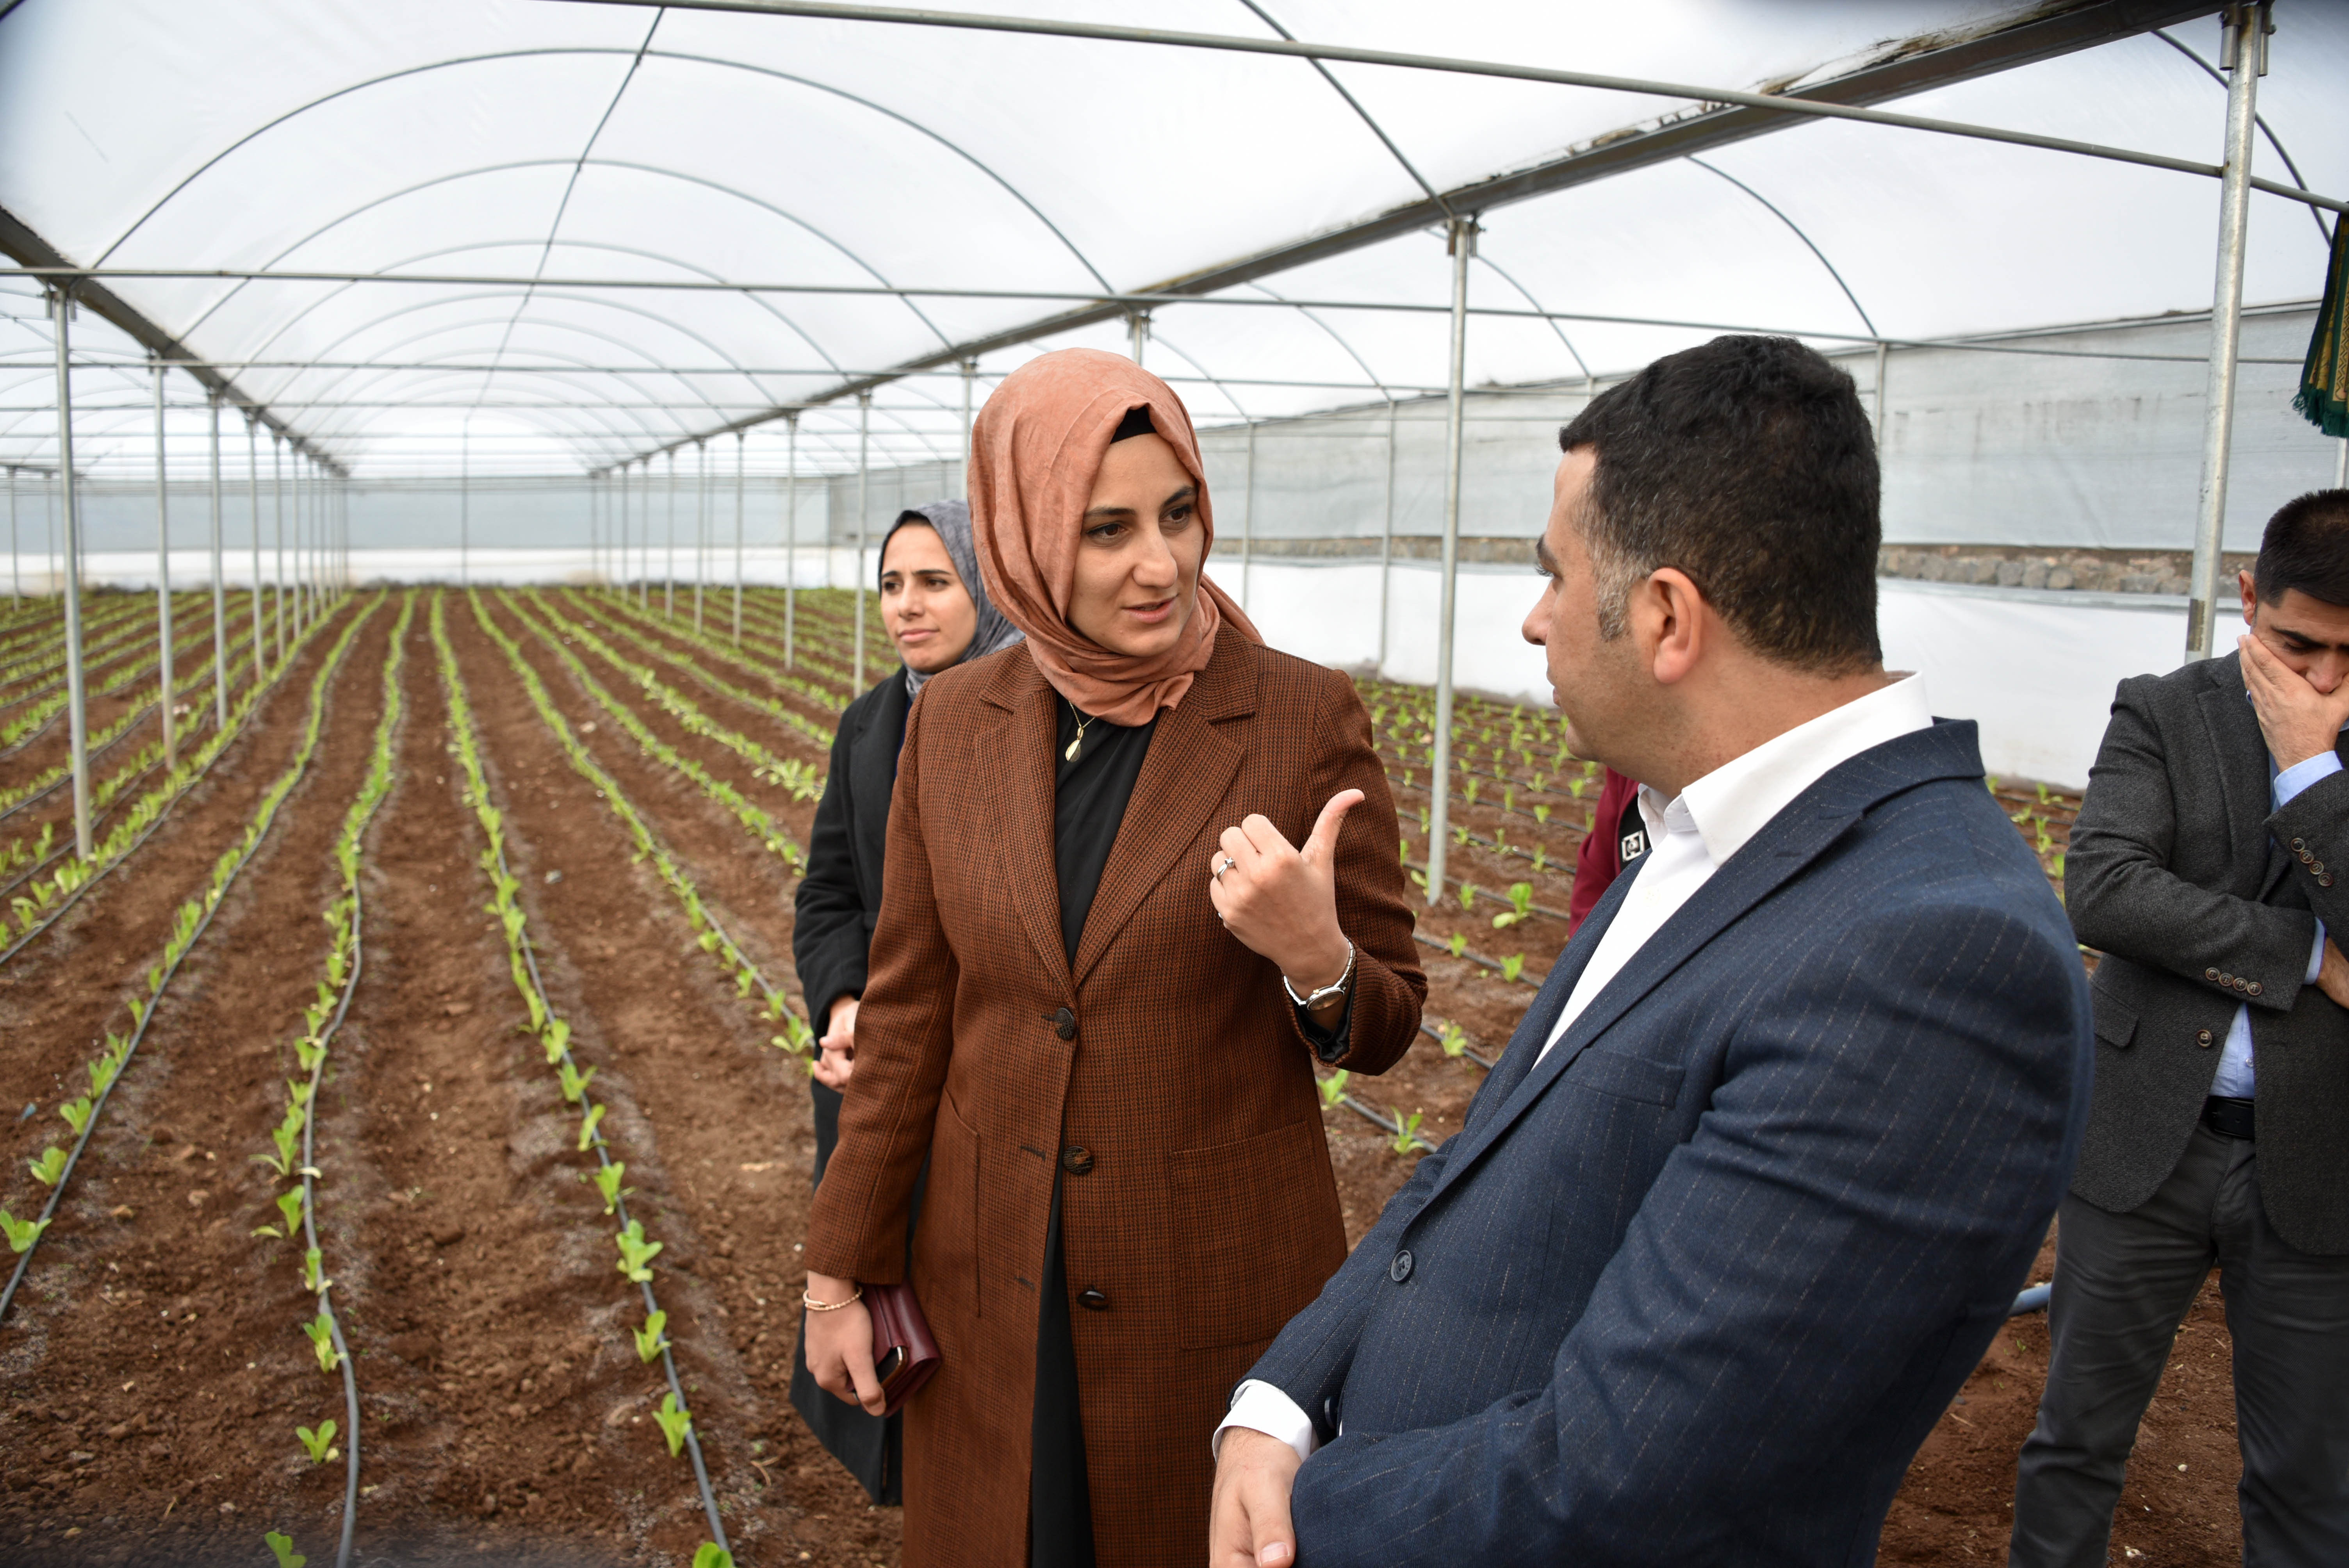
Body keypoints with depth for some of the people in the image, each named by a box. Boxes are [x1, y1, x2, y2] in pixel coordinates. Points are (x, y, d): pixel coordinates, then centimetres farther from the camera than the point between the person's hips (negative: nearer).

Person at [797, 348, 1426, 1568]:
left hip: (1220, 1287, -2)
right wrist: (840, 1271, 7)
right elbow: (910, 1010, 4)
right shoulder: (955, 721, -3)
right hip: (993, 1292, 3)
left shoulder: (1307, 718, -12)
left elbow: (1383, 1028, -6)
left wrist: (1313, 957, -28)